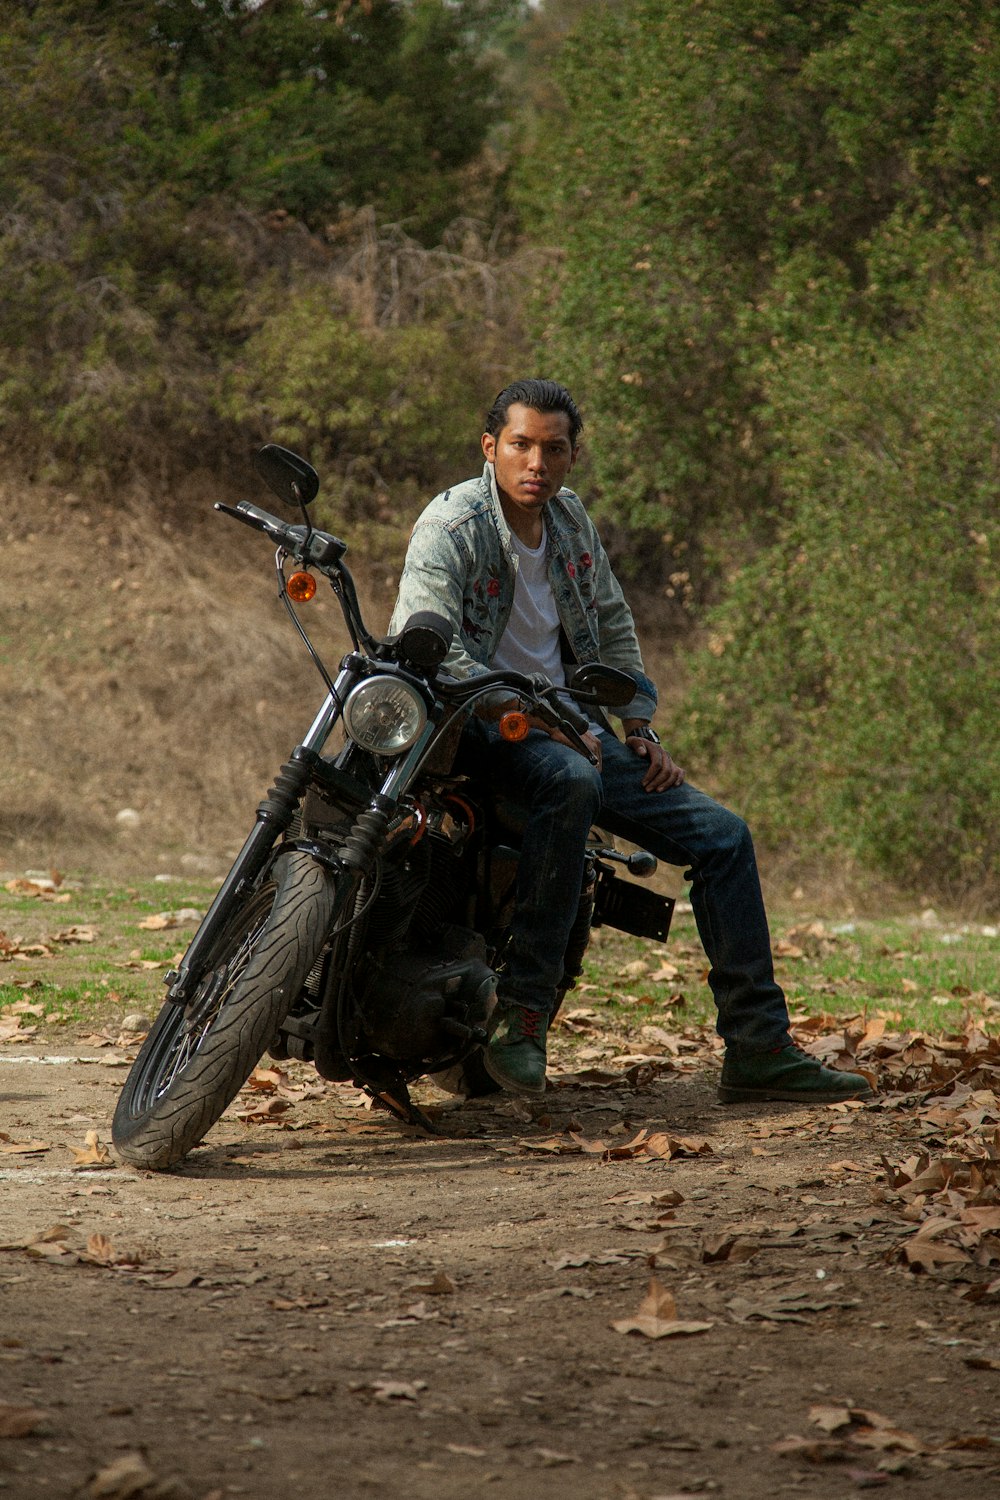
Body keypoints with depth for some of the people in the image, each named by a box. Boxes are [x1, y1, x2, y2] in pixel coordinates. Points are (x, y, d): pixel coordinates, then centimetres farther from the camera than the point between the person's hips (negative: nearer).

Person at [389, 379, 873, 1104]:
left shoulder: (571, 520, 11)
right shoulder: (453, 524, -13)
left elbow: (613, 628, 23)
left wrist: (642, 729, 11)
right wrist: (532, 711, -29)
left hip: (572, 729, 8)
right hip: (478, 728, -8)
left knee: (723, 834, -1)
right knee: (571, 779, -41)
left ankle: (759, 1051, 1)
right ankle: (521, 1011, -36)